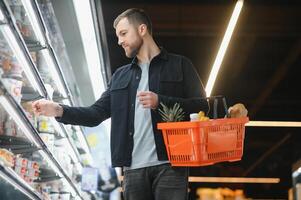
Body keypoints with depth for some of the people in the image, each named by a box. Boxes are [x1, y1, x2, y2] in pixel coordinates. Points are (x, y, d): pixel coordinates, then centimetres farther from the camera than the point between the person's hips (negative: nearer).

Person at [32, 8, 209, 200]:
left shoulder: (179, 65, 7)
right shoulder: (120, 76, 20)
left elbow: (202, 105, -1)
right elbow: (96, 114, 14)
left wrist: (160, 101, -12)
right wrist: (59, 110, -2)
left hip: (168, 164, -4)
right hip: (134, 168, 4)